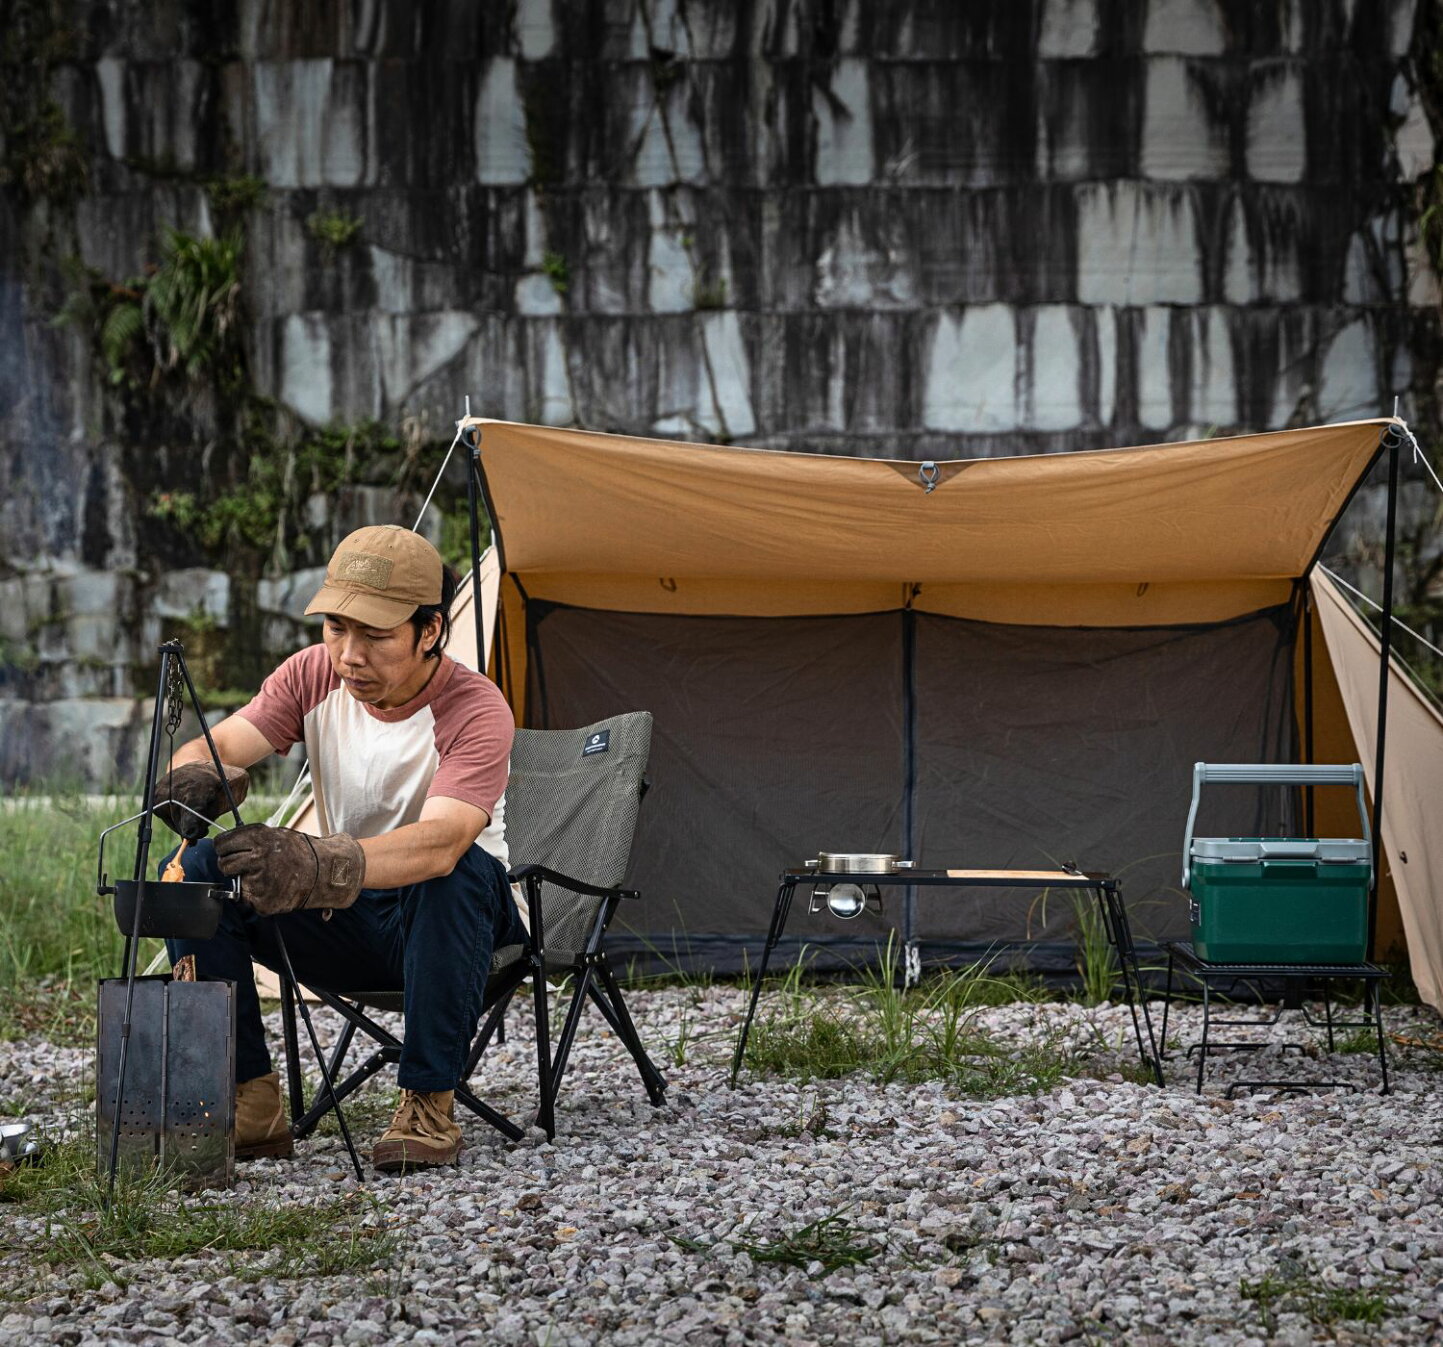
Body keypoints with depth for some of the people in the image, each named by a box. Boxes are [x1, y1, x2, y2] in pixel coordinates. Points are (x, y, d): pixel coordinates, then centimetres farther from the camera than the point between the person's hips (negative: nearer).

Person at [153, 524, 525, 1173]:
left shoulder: (475, 710, -24)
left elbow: (440, 842, -43)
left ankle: (428, 1107, -26)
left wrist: (315, 863, -61)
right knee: (194, 869, -19)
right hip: (344, 925, 5)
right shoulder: (314, 676, -7)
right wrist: (196, 778, -46)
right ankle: (252, 1106, -15)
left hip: (446, 924, -4)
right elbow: (218, 745, -18)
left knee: (458, 873, -40)